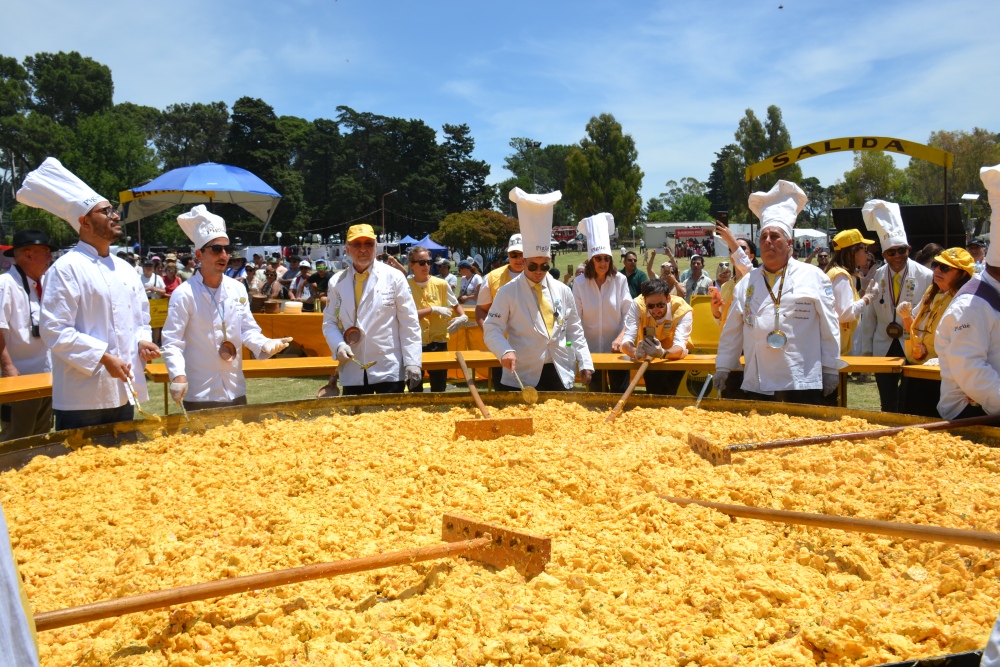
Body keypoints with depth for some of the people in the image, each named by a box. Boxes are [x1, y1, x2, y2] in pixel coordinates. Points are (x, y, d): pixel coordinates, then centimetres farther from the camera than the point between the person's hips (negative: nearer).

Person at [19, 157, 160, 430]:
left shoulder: (125, 269, 13)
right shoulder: (67, 268, -10)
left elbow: (141, 318, 22)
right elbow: (55, 331, -16)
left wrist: (143, 341, 1)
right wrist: (104, 358, -19)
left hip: (123, 393, 7)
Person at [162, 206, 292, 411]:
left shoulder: (238, 289, 5)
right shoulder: (184, 294, -11)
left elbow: (247, 330, 8)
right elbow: (172, 341, -14)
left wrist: (264, 345, -13)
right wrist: (178, 375, -28)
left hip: (236, 391, 6)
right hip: (199, 394, -5)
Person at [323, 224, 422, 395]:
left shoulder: (394, 277, -2)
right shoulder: (337, 282, 6)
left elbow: (409, 323, -3)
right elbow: (329, 322, 10)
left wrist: (412, 362, -9)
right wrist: (339, 345, -11)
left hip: (389, 370, -3)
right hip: (352, 371, 3)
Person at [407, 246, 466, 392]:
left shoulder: (441, 284, 1)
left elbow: (455, 305, 14)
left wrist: (463, 317, -8)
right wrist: (433, 309, -17)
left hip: (438, 343, 1)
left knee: (439, 389, 8)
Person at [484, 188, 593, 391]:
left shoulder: (562, 291, 8)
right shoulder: (507, 292, -3)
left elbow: (574, 330, 13)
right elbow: (492, 330, -6)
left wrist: (585, 363, 6)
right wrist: (505, 351, -25)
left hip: (559, 374, 3)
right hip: (522, 376, -3)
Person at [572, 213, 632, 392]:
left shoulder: (620, 280, -6)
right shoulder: (580, 282, -6)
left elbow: (629, 314, -6)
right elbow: (576, 317, -6)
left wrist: (621, 339, -18)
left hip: (616, 348, 0)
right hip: (591, 348, 0)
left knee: (620, 394, 6)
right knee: (594, 394, 12)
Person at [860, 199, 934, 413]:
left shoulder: (925, 277, -6)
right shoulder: (876, 277, 3)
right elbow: (869, 317, 8)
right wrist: (866, 350, 7)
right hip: (883, 348, 3)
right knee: (888, 406, 8)